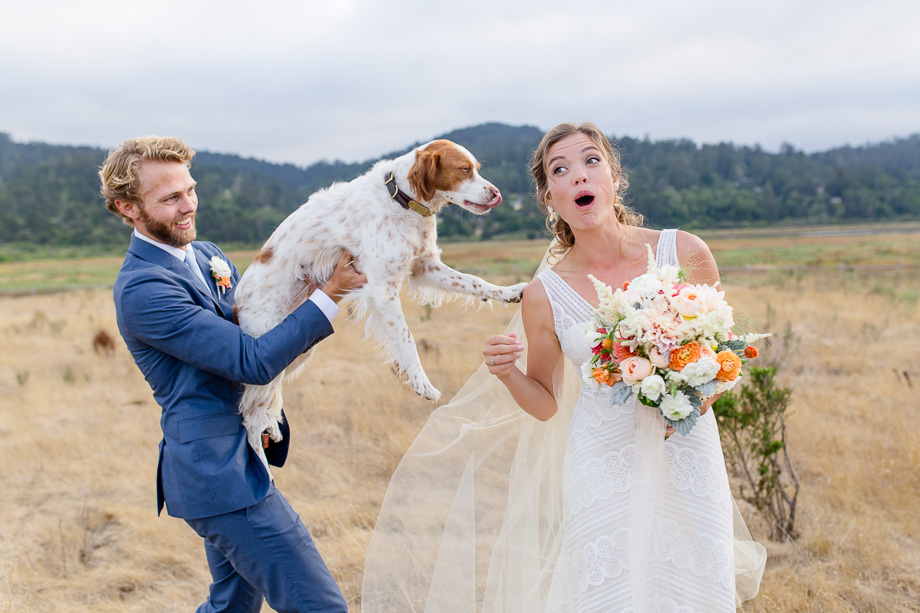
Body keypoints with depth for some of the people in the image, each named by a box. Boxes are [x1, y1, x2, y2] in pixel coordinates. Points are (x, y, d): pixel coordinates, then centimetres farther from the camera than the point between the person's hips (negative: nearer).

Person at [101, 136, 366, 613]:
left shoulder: (207, 256, 11)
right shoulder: (142, 289, -19)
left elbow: (262, 324, 11)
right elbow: (254, 362, -22)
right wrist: (330, 294, -19)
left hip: (231, 463, 10)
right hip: (219, 472, -10)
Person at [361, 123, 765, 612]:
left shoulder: (685, 254, -7)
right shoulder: (544, 296, -8)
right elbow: (544, 404, 4)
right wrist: (506, 373, -16)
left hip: (688, 456, 1)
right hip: (603, 466, -1)